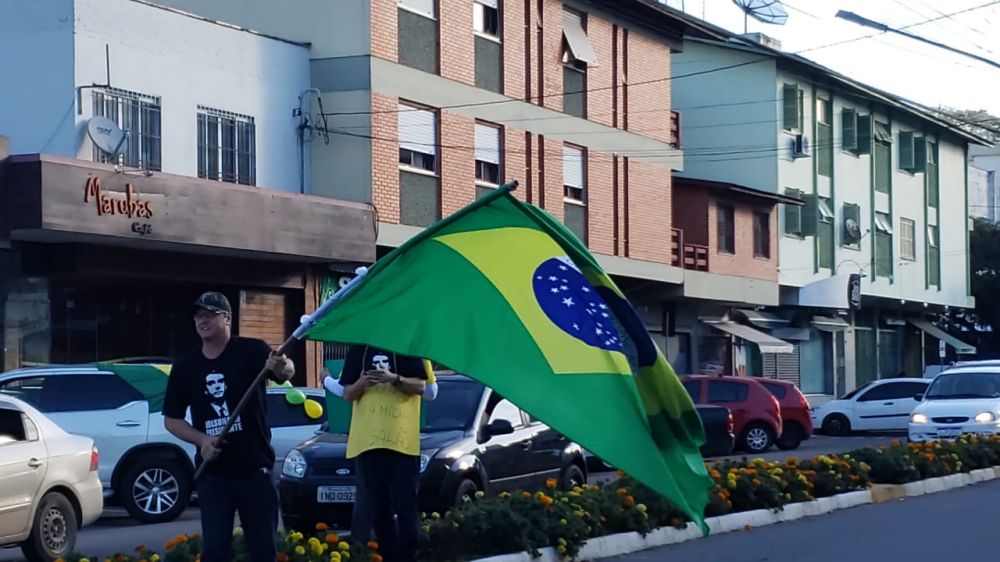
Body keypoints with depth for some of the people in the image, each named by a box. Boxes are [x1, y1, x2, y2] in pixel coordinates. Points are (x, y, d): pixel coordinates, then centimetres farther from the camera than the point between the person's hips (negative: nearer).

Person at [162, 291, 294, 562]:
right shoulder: (185, 365, 3)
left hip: (255, 469, -2)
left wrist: (283, 368, -51)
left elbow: (285, 371, -26)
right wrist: (201, 440, -10)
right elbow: (171, 419, 8)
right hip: (213, 473, 2)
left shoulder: (252, 351, -6)